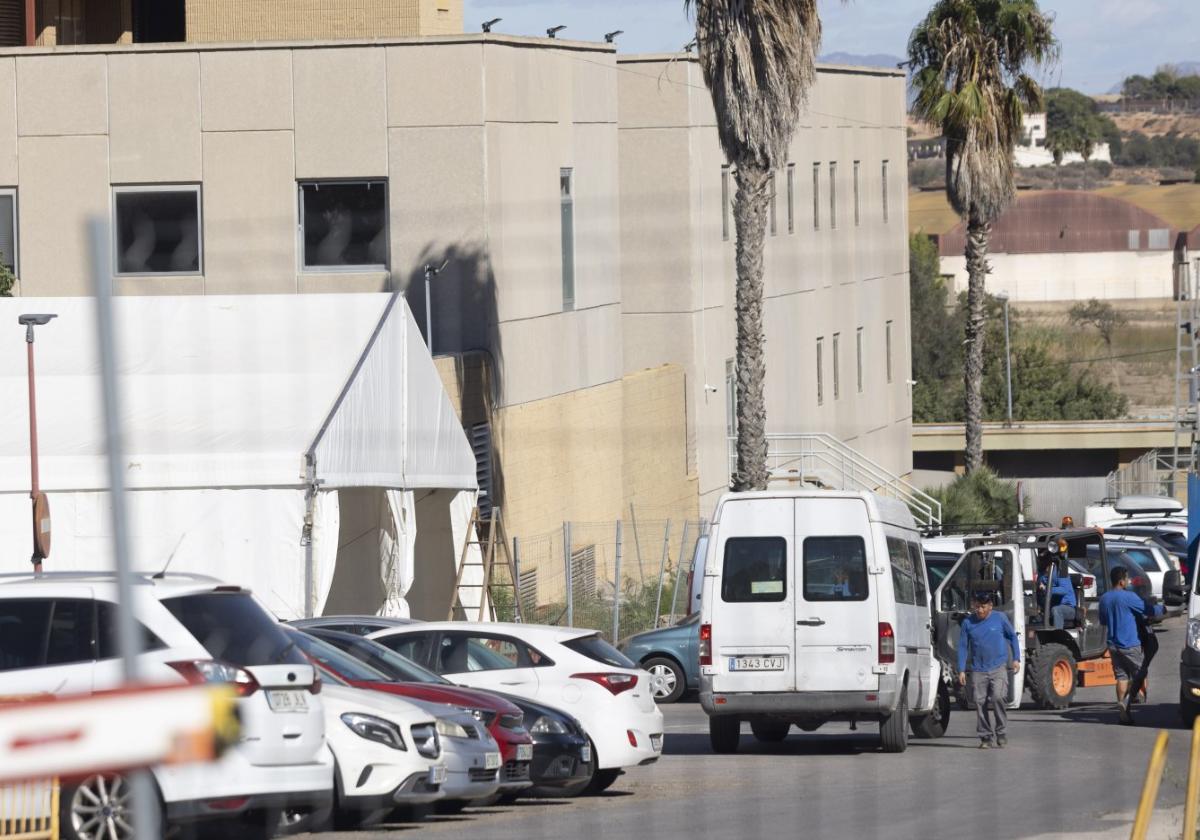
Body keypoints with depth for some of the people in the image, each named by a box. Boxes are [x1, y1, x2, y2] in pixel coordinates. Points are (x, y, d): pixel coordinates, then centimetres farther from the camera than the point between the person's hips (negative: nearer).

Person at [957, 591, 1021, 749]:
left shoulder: (1000, 618, 0)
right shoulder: (968, 622, 2)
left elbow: (1012, 637, 12)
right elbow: (963, 646, 7)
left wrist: (1016, 659, 6)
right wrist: (962, 670, 2)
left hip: (998, 667, -2)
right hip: (978, 670, 2)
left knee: (998, 697, -20)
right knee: (980, 702, -1)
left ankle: (1001, 732, -6)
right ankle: (985, 737, 8)